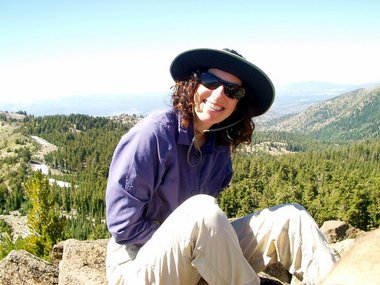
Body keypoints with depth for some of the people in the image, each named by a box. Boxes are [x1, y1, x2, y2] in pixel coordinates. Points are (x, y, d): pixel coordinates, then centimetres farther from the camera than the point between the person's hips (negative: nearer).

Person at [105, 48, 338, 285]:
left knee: (290, 218, -7)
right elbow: (124, 227, -20)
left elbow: (210, 223, 11)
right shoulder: (154, 133, -19)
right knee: (202, 211, -36)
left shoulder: (221, 145, 1)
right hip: (137, 265, -6)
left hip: (195, 265, 6)